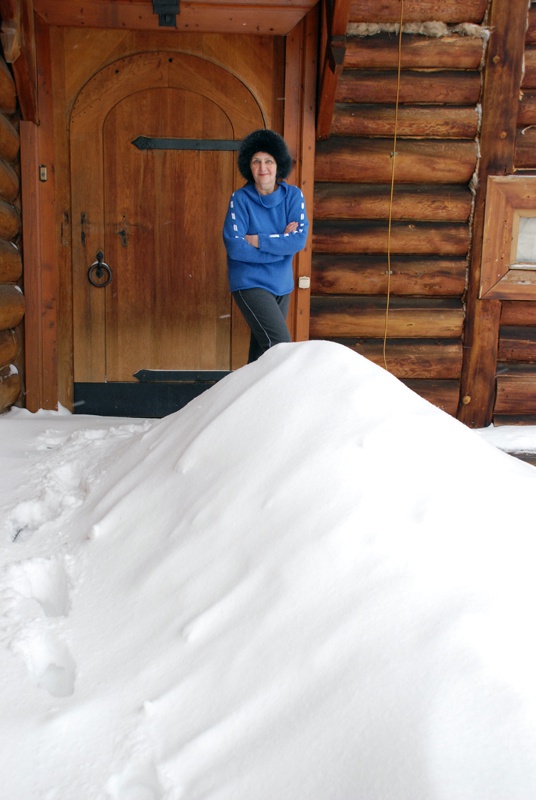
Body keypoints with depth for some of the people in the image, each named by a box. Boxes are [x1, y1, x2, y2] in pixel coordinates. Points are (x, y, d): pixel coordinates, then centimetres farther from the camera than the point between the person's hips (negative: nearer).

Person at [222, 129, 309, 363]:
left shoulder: (293, 195, 1)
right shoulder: (240, 199, -8)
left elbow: (300, 239, -12)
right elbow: (234, 247, -18)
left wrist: (257, 240, -17)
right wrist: (281, 243, -14)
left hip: (281, 284, 4)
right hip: (250, 284, -4)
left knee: (262, 349, 13)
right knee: (281, 346, -18)